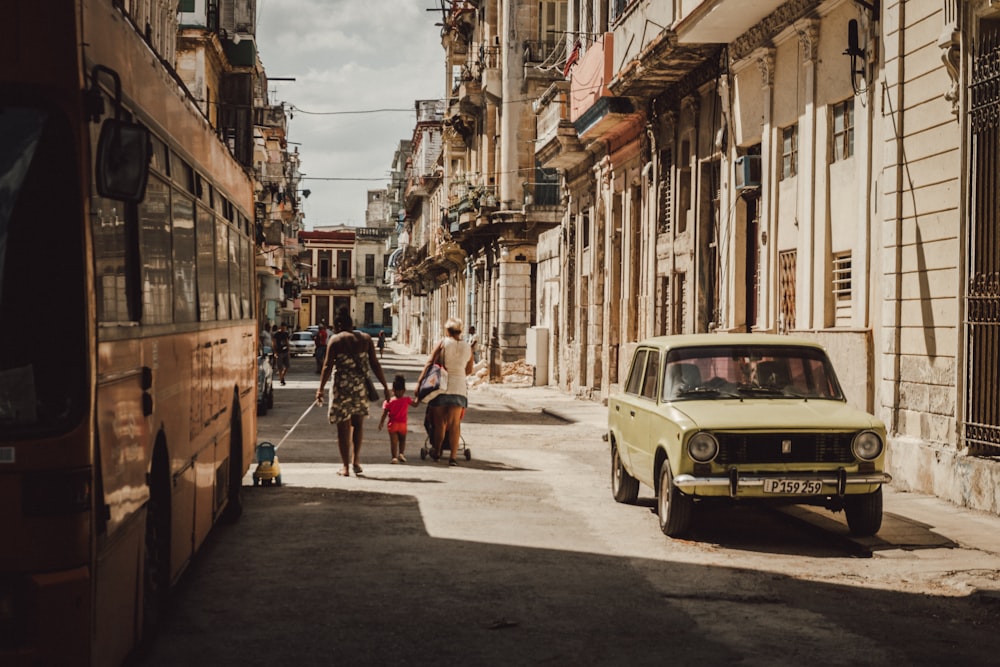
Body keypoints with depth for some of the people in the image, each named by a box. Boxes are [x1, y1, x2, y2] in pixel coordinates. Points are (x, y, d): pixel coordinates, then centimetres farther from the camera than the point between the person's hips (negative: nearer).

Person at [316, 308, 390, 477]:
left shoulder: (335, 340, -4)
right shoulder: (365, 338, 4)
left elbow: (328, 366, -9)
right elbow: (375, 364, 2)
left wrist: (321, 389, -5)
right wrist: (385, 385, 6)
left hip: (341, 386, -3)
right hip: (361, 386, 3)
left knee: (343, 427, 4)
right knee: (358, 423, 21)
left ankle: (346, 467, 6)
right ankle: (356, 460, 15)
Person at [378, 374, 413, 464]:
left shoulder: (389, 402, -8)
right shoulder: (406, 400, -6)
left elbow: (384, 414, -6)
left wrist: (381, 423, 4)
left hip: (392, 424, -1)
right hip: (402, 424, 1)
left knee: (393, 441, 0)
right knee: (402, 440, 19)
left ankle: (394, 457, -7)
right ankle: (401, 453, 0)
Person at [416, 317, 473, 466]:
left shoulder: (443, 343, -4)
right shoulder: (468, 347, 6)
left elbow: (429, 364, -8)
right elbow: (469, 370, 15)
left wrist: (419, 382, -8)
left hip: (441, 386, -2)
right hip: (459, 387, 2)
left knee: (439, 422, 10)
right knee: (454, 424, 3)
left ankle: (436, 452, 23)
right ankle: (453, 456, -3)